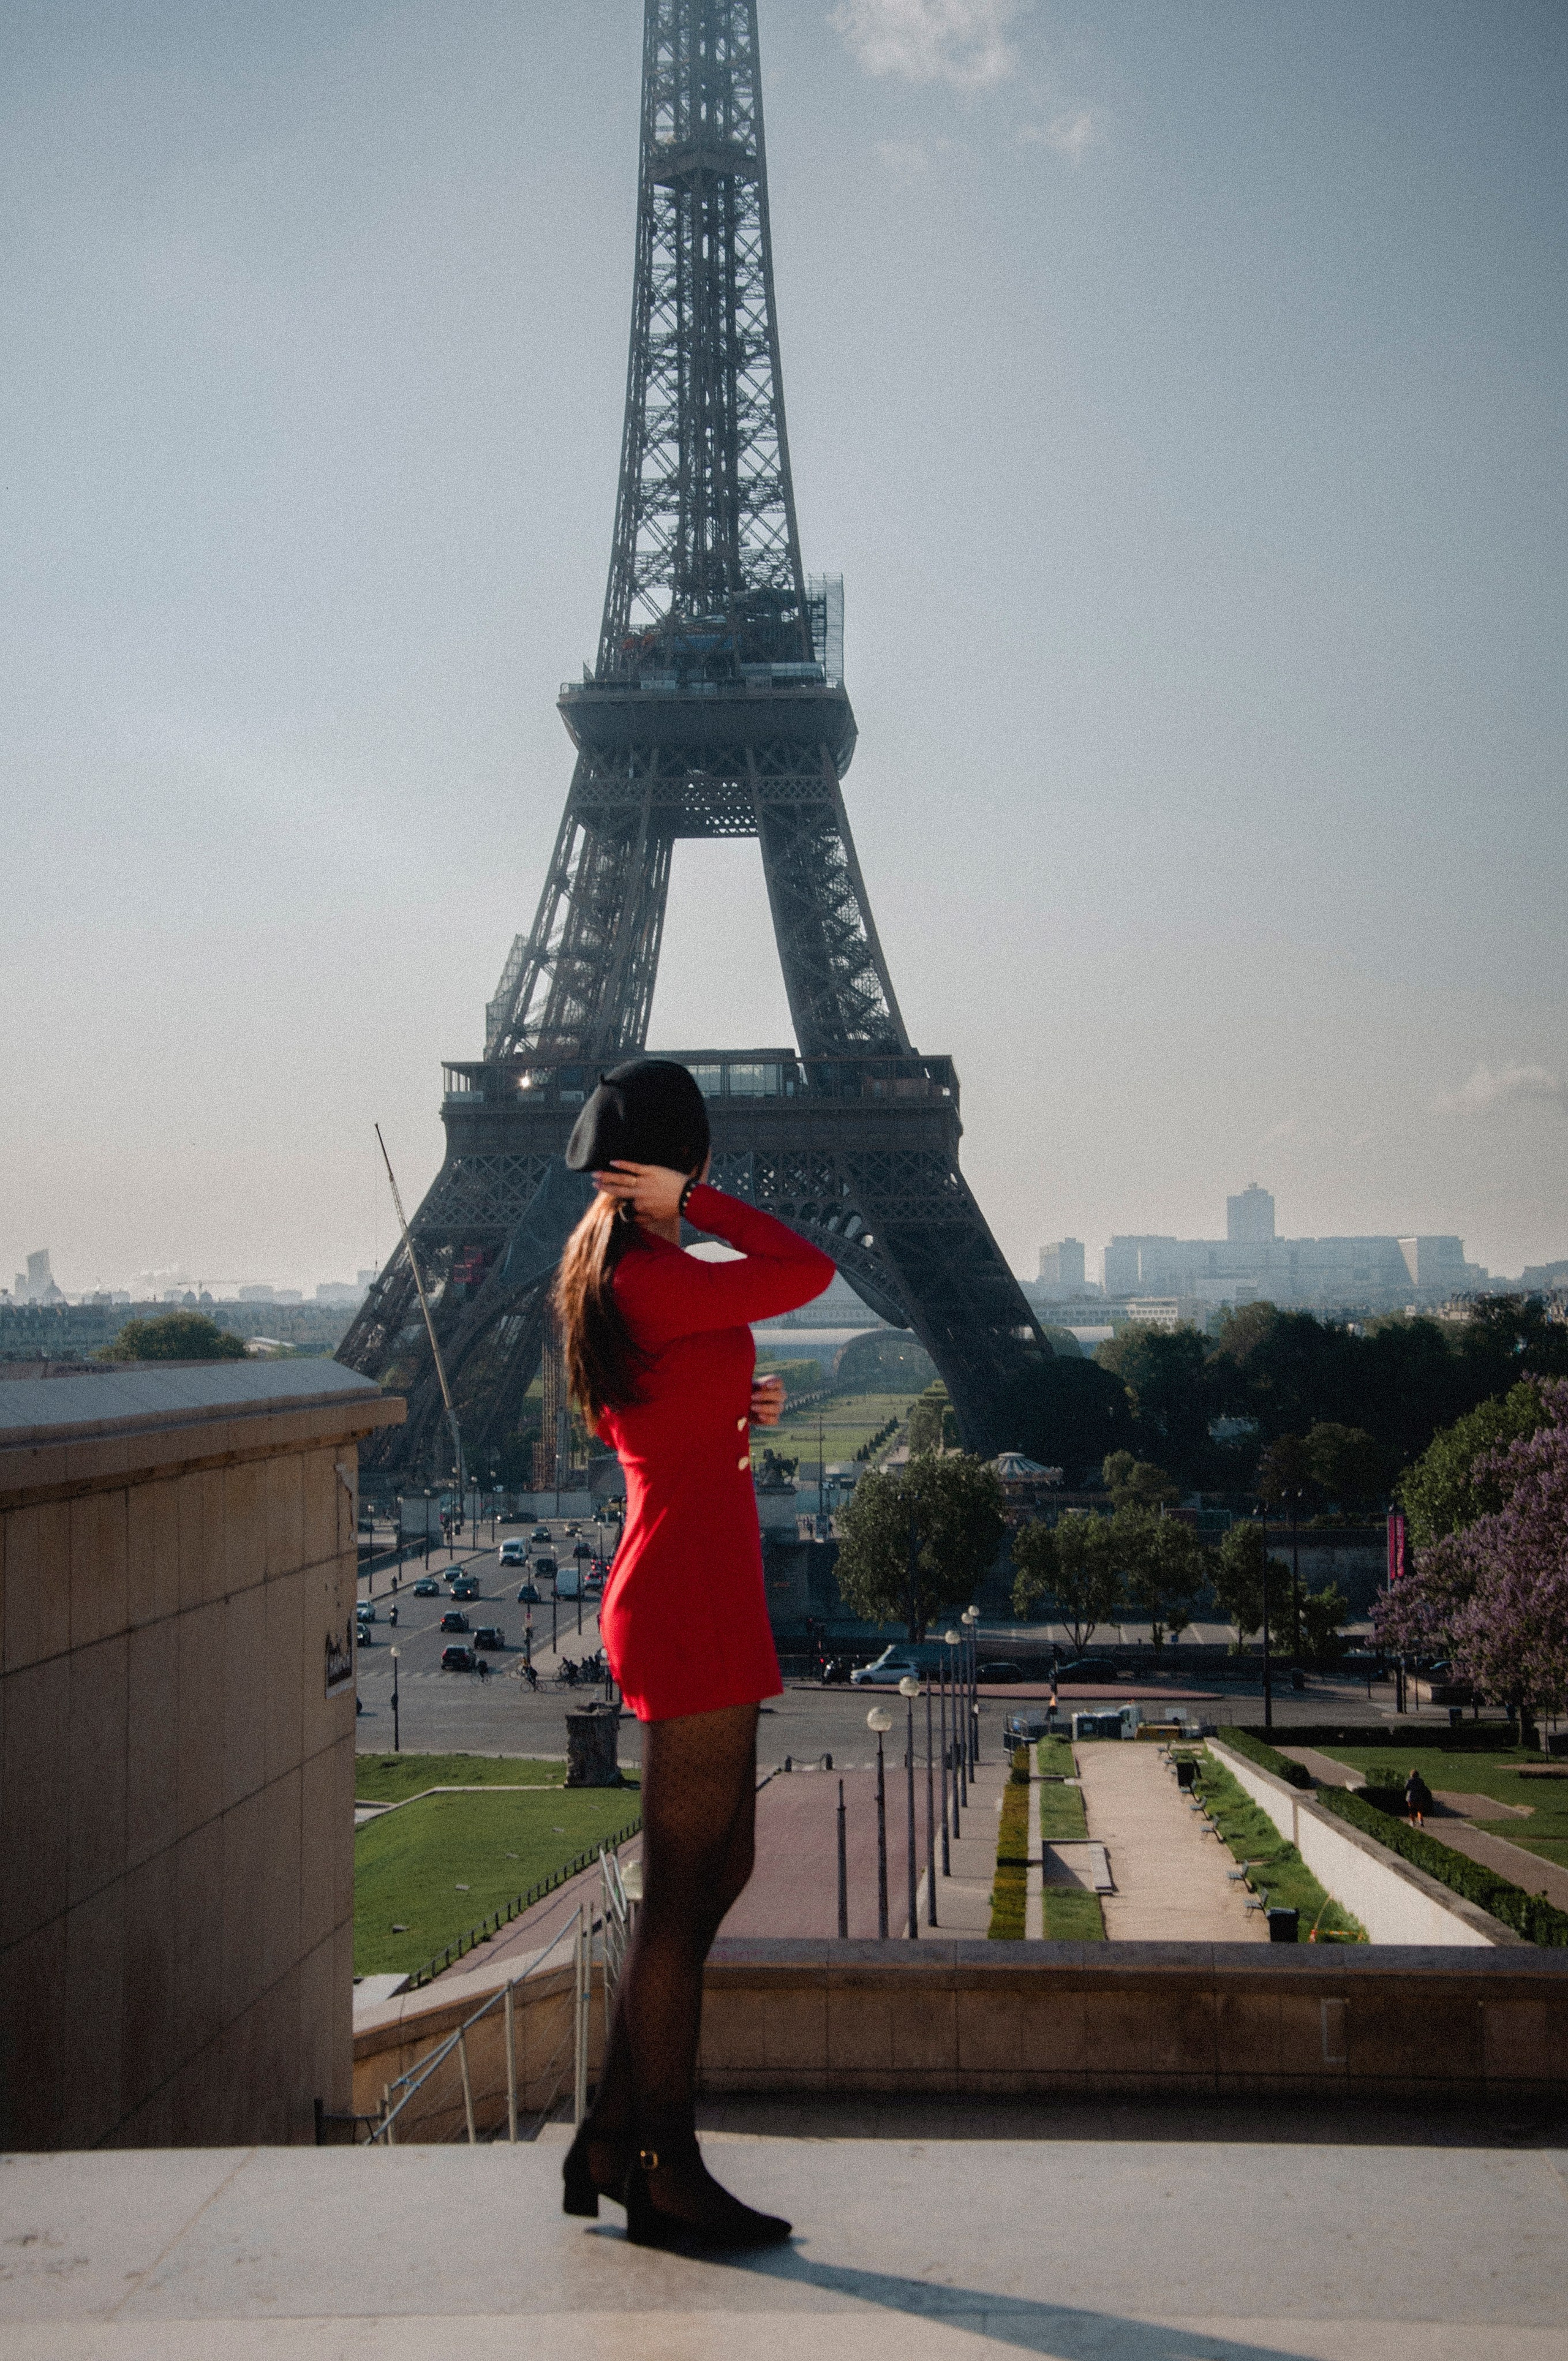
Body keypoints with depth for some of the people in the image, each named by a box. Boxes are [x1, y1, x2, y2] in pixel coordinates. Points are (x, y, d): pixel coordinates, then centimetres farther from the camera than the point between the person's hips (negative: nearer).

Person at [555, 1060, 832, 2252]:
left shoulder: (602, 1270, 13)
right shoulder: (652, 1279, -18)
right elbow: (808, 1270, -18)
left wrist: (731, 1410, 8)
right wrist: (693, 1201, -14)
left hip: (678, 1602, 10)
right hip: (692, 1606, -10)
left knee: (719, 1868, 18)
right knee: (683, 1895, 0)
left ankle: (616, 2138, 25)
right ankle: (663, 2173, 11)